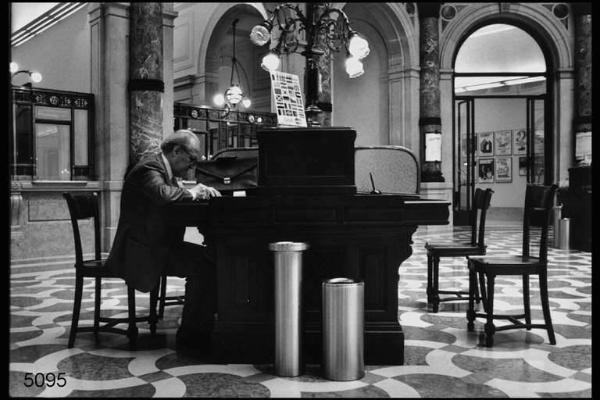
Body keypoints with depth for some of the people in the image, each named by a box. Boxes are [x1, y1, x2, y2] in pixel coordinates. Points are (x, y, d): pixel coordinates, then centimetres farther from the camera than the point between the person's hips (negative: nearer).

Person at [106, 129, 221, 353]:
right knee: (202, 267, -23)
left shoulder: (164, 169, 18)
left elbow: (173, 197, 22)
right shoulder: (150, 168, -15)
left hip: (157, 245, 10)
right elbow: (162, 194, -35)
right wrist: (190, 193, -18)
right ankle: (190, 334, -12)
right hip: (142, 250, -10)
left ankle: (204, 325, 4)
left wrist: (203, 192, 4)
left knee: (211, 257, 0)